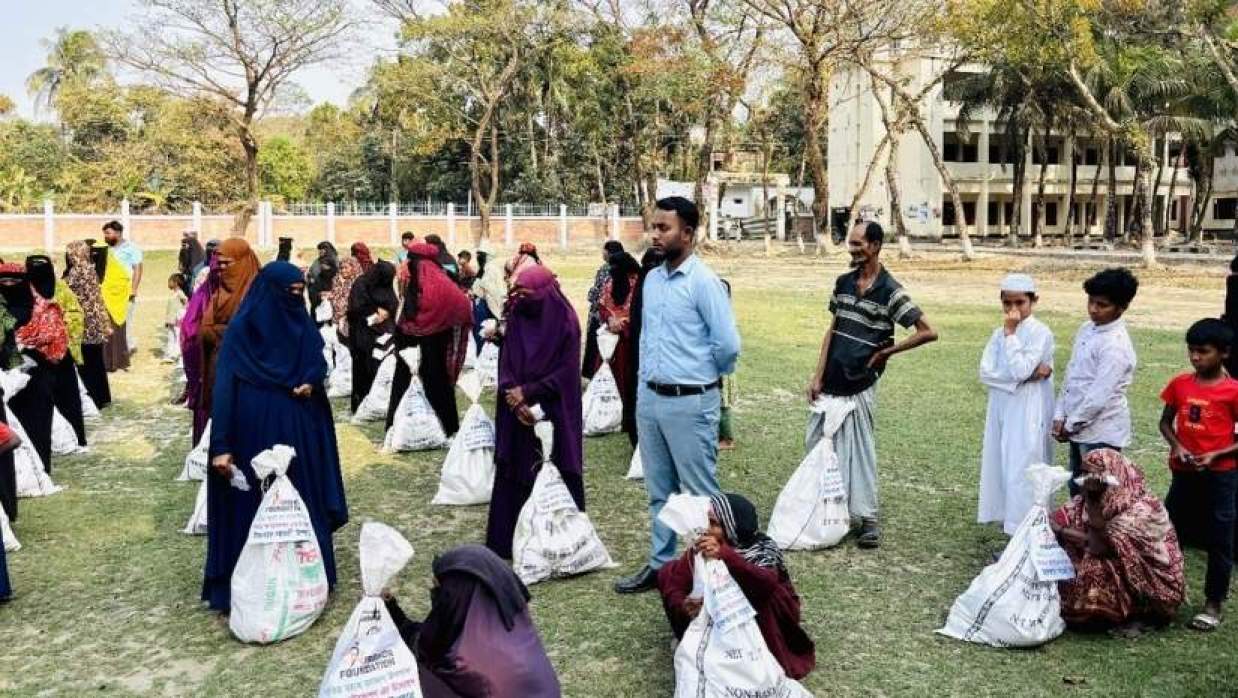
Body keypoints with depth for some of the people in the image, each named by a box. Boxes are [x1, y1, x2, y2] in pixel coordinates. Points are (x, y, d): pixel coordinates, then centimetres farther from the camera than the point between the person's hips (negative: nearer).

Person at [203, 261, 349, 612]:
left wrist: (312, 382, -6)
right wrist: (221, 445, -20)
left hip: (298, 432, 5)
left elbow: (318, 362, 19)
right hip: (255, 433, -5)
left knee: (301, 502, 11)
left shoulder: (302, 324, 5)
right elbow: (224, 387, -15)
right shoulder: (241, 330, -11)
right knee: (253, 508, 1)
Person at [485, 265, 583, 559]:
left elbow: (565, 373, -11)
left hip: (554, 414, -4)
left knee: (556, 477, 1)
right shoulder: (515, 319, 4)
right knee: (515, 477, 6)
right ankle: (511, 541, 14)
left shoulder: (565, 323, -9)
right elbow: (505, 364, 1)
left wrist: (526, 392, -12)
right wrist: (516, 400, -14)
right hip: (519, 414, 4)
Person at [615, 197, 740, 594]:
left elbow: (728, 344, -15)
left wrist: (700, 375, 1)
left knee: (700, 493, 2)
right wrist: (646, 382, 15)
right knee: (659, 491, 17)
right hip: (649, 398, 8)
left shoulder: (703, 282, -14)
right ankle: (661, 564, 29)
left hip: (689, 402, -7)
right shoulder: (651, 280, 9)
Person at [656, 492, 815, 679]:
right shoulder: (699, 550, -20)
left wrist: (724, 555, -64)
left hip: (758, 621, -4)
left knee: (760, 594, -36)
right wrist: (683, 606, -46)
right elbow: (674, 586, -22)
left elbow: (766, 583, -51)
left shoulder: (763, 550, -30)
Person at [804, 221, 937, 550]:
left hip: (859, 386, -6)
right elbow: (832, 331, 11)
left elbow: (928, 332, -11)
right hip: (830, 383, 6)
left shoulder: (890, 291, -10)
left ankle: (869, 519, 10)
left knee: (859, 451, -1)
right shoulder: (843, 283, 8)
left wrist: (884, 352, -6)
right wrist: (818, 377, 5)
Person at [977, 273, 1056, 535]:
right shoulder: (1000, 333, 9)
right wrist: (1027, 376, -14)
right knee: (1000, 469, 10)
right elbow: (985, 372, -4)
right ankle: (1009, 522, 21)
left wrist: (1011, 333, -15)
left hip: (1028, 414, -6)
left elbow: (1020, 369, -21)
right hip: (1002, 411, 7)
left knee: (1023, 472, -6)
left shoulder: (1040, 332, -9)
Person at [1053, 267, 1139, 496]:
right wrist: (1060, 415, 5)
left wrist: (1070, 425, -13)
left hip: (1101, 433, -9)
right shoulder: (1087, 329, 7)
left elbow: (1099, 397, -23)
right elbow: (1071, 376, 12)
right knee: (1077, 491, 18)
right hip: (1080, 428, 9)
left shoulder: (1115, 345, -21)